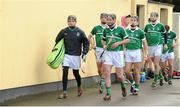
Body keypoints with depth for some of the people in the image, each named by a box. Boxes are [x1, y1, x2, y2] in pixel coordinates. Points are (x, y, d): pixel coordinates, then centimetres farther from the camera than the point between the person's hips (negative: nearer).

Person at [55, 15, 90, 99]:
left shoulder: (80, 32, -4)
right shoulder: (64, 32, -1)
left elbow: (86, 43, 1)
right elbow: (57, 41, 11)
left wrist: (84, 53, -7)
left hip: (76, 56, -1)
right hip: (66, 55, 1)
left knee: (76, 73, 10)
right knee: (65, 72, -9)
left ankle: (79, 87, 39)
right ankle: (64, 92, -5)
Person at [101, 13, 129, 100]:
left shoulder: (120, 29, -5)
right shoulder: (105, 30, 6)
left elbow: (127, 40, -1)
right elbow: (103, 40, 20)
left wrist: (118, 43, -15)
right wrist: (104, 45, -1)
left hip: (118, 53, -3)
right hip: (108, 53, 3)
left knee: (119, 75, 2)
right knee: (106, 73, -9)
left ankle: (123, 87, 35)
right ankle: (108, 94, -3)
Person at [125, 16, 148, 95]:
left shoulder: (140, 32, 0)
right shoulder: (126, 31, 8)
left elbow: (144, 43, 3)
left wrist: (145, 54, -2)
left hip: (137, 52, -3)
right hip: (128, 52, 3)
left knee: (137, 72, 1)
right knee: (127, 71, -2)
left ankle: (136, 88, 13)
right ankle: (132, 83, 25)